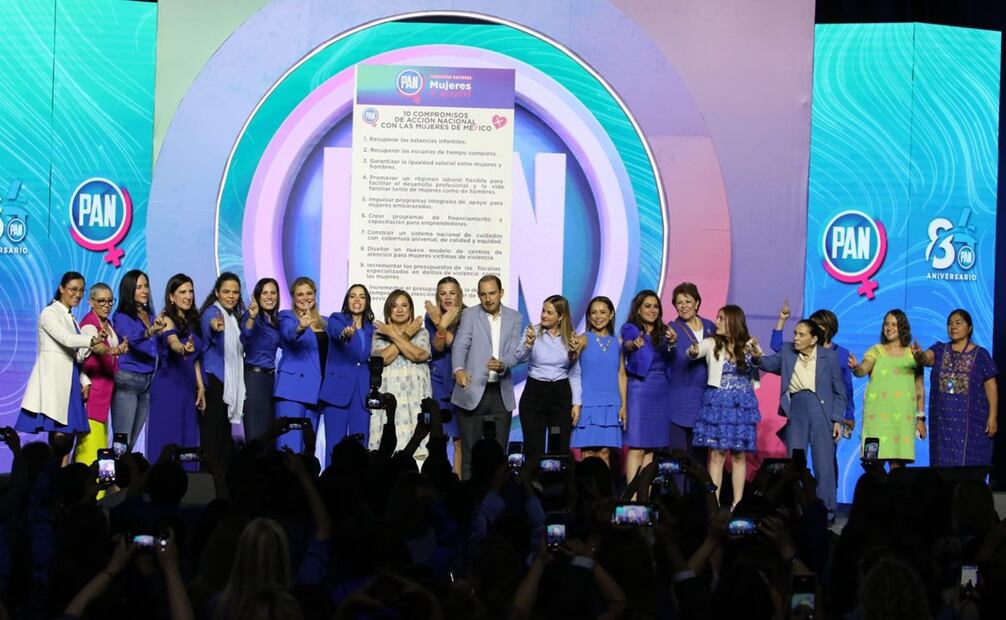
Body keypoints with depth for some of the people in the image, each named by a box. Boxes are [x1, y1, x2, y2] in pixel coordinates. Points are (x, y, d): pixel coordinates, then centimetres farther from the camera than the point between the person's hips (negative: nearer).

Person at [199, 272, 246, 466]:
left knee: (225, 437, 11)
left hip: (230, 383, 9)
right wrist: (215, 329, -57)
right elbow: (209, 336, -36)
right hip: (214, 382, -9)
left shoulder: (234, 316, 13)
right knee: (212, 435, -11)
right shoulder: (212, 313, -12)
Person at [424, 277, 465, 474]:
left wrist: (441, 325, -23)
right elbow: (437, 348, -7)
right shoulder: (431, 316, 2)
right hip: (438, 382, 1)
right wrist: (442, 325, -24)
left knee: (460, 439, -2)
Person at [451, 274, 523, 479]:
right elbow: (460, 345, -13)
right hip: (472, 391, -2)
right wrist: (459, 369, -33)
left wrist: (502, 365, -25)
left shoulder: (514, 318, 7)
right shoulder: (469, 314, 0)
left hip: (501, 392, 3)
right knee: (470, 452, 0)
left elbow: (514, 352, -2)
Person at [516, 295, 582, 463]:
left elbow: (575, 374, 8)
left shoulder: (570, 338, 4)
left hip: (561, 394, 1)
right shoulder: (533, 331, -1)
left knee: (560, 449, 2)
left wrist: (576, 403, 2)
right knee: (533, 449, -1)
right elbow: (520, 358, -15)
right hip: (534, 392, -1)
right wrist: (528, 344, -35)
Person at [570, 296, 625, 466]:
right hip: (588, 404, -3)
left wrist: (623, 405, 6)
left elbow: (622, 375, 13)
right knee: (587, 453, -3)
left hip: (611, 405, 3)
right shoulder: (584, 340, -1)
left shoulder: (617, 343, 11)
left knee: (605, 452, 2)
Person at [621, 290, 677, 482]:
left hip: (660, 391, 5)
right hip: (639, 389, -5)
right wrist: (634, 344, -47)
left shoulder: (662, 332, 13)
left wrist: (672, 343, -32)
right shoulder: (630, 329, 0)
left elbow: (668, 351, -8)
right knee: (637, 447, -9)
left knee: (651, 448, 6)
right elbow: (627, 344, -23)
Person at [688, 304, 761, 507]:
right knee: (716, 454, -4)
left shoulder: (749, 345, 3)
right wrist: (693, 351, -40)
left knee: (739, 455, 4)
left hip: (742, 405, 1)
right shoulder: (712, 344, 0)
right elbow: (695, 351, -18)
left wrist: (758, 356, -21)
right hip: (717, 403, -1)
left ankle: (737, 504, 8)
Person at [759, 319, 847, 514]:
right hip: (796, 412, 3)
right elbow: (768, 364, -3)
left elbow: (839, 391, 3)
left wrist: (837, 420, -1)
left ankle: (826, 510, 7)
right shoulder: (787, 352, 7)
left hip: (820, 412, -2)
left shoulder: (829, 356, 0)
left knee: (824, 465, 0)